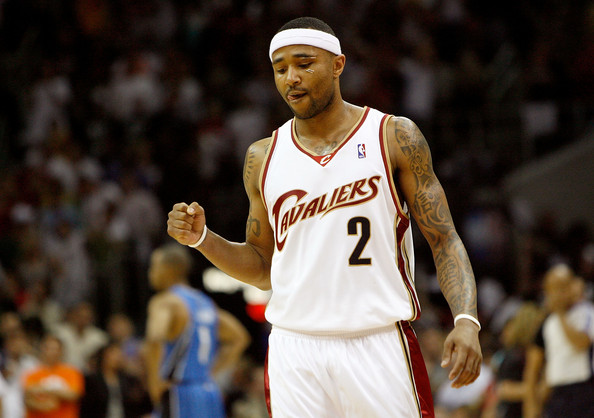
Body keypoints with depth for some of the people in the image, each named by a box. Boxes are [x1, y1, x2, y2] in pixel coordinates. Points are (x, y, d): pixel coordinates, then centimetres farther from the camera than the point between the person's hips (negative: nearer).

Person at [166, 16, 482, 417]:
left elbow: (444, 239, -1)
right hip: (296, 351, 2)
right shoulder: (263, 158, 10)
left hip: (380, 348, -2)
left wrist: (466, 320, -16)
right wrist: (202, 238, 1)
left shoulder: (395, 138, 2)